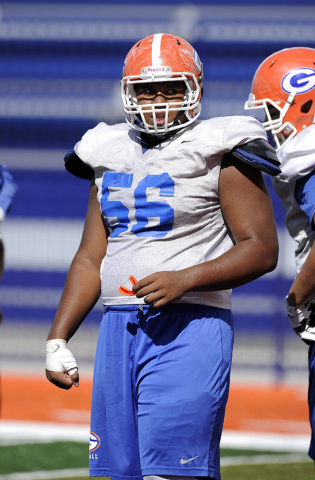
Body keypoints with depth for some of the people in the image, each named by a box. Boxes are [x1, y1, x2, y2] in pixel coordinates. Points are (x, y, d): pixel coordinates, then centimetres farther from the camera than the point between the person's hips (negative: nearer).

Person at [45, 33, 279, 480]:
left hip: (189, 329, -7)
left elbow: (262, 249, -9)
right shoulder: (112, 157, 16)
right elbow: (90, 259, 19)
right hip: (119, 327, 7)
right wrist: (58, 339, 10)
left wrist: (183, 280, -20)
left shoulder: (220, 156, -3)